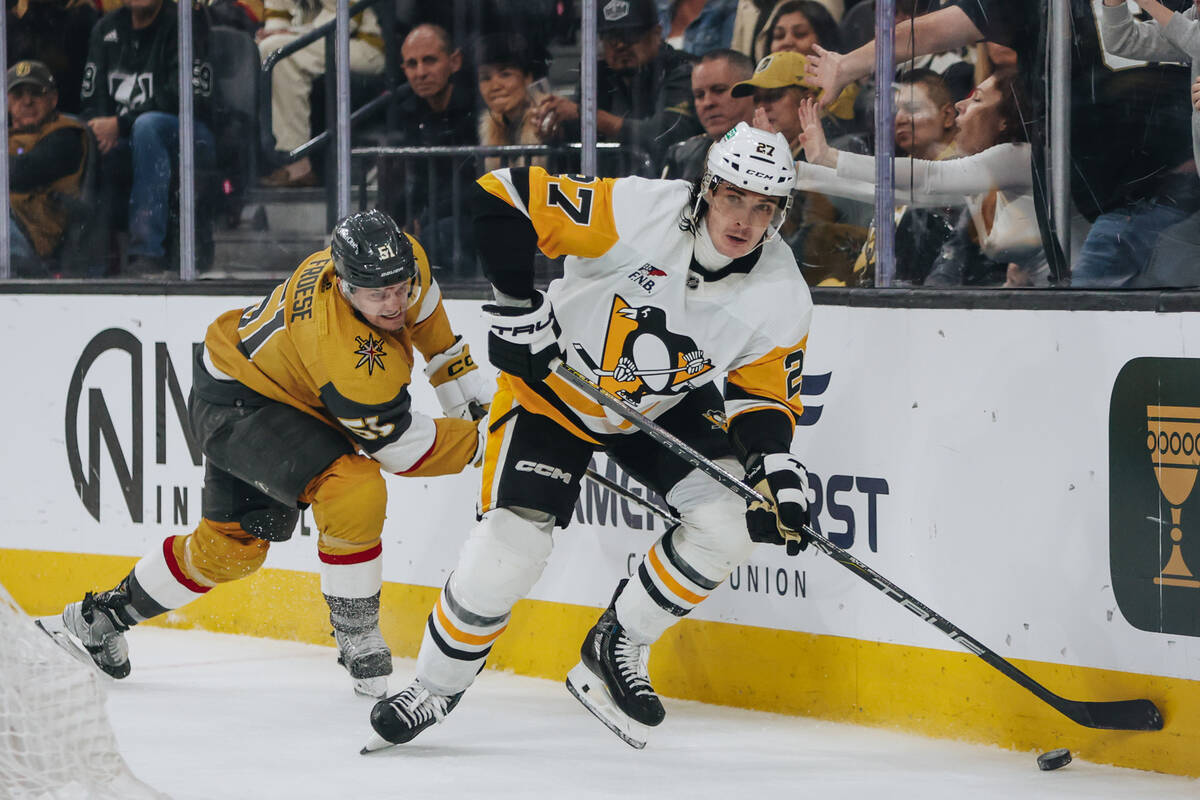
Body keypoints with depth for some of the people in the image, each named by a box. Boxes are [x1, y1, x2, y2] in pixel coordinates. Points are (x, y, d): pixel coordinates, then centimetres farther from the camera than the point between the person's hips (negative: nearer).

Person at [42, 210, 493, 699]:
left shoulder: (404, 259, -17)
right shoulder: (349, 351, -39)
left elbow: (424, 315, 9)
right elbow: (396, 445, -28)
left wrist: (466, 392, 11)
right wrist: (479, 443, -21)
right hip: (237, 405, -9)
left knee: (234, 543, 19)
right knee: (354, 489, -29)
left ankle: (101, 616, 38)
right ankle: (355, 636, -12)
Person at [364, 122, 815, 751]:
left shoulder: (781, 298, -17)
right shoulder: (635, 212, -29)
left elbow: (761, 393, -7)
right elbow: (502, 199, -26)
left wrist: (774, 462, -27)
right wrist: (515, 305, -27)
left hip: (663, 409, 4)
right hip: (555, 390, -4)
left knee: (729, 520, -17)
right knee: (510, 548, -16)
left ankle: (615, 651, 3)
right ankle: (435, 689, 6)